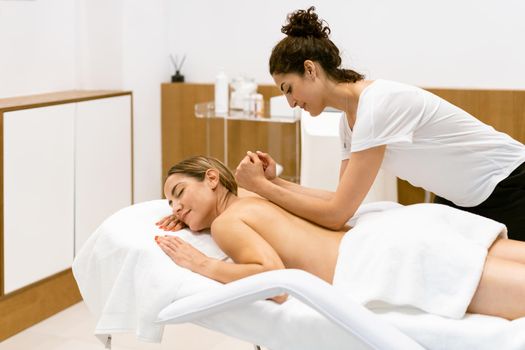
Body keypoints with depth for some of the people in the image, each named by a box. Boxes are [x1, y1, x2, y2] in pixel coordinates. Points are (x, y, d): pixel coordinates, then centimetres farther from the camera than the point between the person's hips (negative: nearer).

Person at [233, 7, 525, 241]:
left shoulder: (378, 105, -29)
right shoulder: (350, 119, -1)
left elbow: (337, 215, -30)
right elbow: (343, 200, 0)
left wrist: (262, 186, -22)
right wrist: (275, 182, -9)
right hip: (462, 199, 8)